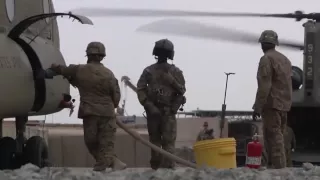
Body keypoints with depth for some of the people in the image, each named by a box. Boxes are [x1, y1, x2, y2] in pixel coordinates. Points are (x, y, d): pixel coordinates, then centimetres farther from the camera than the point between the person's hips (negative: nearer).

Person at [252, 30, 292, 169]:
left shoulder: (266, 59, -9)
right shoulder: (285, 59, 18)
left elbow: (264, 86, -16)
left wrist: (257, 107, -16)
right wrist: (285, 103, 19)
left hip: (271, 104, -8)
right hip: (284, 105, 8)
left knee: (273, 138, -10)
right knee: (277, 136, 12)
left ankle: (278, 167, -15)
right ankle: (279, 166, 12)